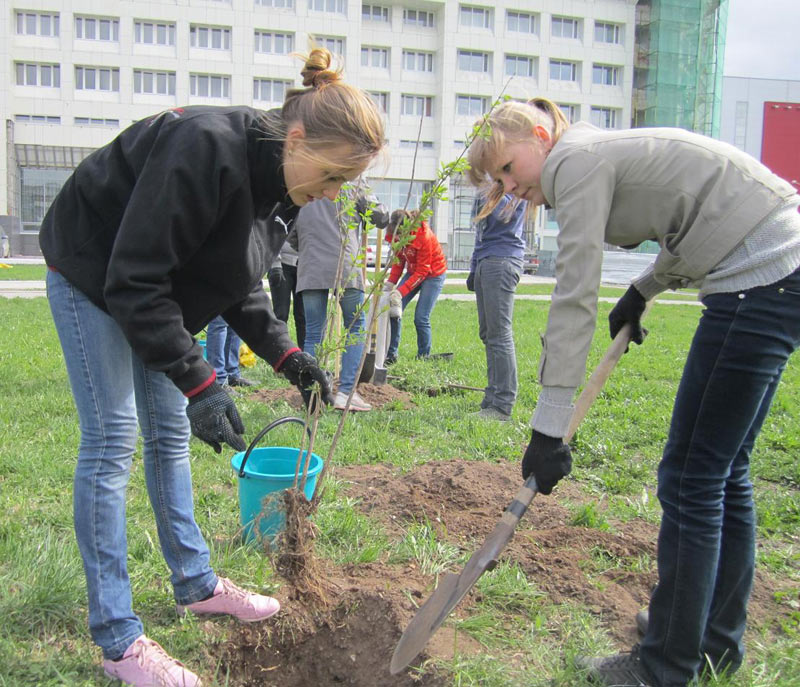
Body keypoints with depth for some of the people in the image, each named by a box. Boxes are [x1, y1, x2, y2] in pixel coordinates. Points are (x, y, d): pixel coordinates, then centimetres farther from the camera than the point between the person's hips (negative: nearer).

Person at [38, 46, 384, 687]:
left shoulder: (282, 180, -6)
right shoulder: (207, 150, -34)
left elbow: (240, 285, 4)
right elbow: (133, 280, -33)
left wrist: (286, 355, -8)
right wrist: (198, 381, -34)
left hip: (153, 285, 8)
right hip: (92, 274, -8)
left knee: (170, 433, 11)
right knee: (112, 440, -10)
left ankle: (196, 583, 24)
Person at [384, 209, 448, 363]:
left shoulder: (424, 236, -31)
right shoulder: (396, 235, -14)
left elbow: (422, 271, -27)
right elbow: (398, 260, -3)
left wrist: (400, 292, -32)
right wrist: (390, 283, -18)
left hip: (433, 274, -6)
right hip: (413, 271, 6)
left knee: (421, 318, -13)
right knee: (394, 310, -7)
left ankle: (423, 357, 2)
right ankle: (391, 355, -1)